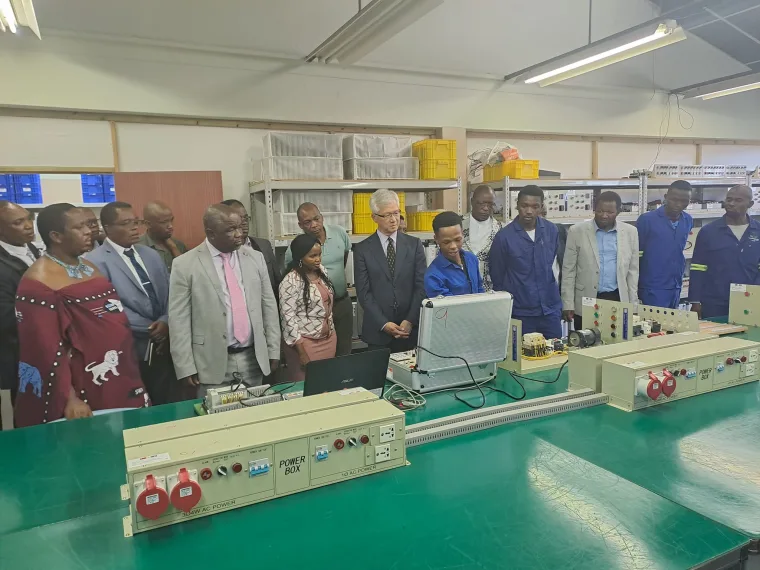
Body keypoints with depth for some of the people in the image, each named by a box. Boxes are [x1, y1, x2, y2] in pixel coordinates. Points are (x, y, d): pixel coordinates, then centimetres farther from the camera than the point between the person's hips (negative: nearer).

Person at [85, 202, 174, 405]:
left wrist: (165, 322, -9)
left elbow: (169, 294, 10)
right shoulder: (96, 262, -10)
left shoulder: (151, 255, 11)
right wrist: (151, 329, -12)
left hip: (162, 348, 5)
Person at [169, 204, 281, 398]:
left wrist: (273, 350, 7)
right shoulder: (185, 265, -6)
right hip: (212, 363, -3)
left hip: (253, 359, 3)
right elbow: (179, 321, -6)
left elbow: (269, 305, 8)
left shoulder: (255, 258, 5)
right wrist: (185, 368, -9)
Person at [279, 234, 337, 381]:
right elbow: (288, 317, -17)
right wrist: (301, 350, -17)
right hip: (305, 342, -6)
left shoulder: (322, 271, 5)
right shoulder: (291, 281, -17)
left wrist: (331, 330, 15)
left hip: (328, 338, 7)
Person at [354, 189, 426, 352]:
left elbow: (421, 285, 0)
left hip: (411, 328, 1)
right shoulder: (362, 249, 0)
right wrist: (384, 323, -12)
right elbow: (363, 292, -3)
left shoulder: (414, 244, 5)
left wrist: (410, 321, -10)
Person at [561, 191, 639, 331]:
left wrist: (632, 304, 5)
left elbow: (633, 270, 9)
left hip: (618, 300, 2)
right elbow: (568, 270, -2)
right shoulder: (577, 231, -2)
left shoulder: (630, 232, 4)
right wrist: (568, 304, -6)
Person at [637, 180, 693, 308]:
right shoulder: (646, 220, -10)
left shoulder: (689, 221, 5)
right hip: (652, 288, -5)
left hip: (676, 287, 5)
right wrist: (634, 289, -5)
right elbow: (635, 255, -6)